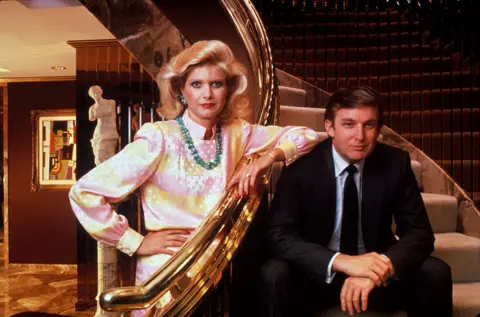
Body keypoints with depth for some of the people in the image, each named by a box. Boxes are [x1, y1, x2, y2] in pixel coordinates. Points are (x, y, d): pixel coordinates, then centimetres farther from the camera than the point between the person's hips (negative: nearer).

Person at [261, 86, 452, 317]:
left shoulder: (396, 163, -8)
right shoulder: (302, 166, -16)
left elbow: (419, 232, -8)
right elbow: (279, 235, -21)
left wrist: (382, 268, -28)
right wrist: (340, 261, -35)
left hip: (374, 271, 2)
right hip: (318, 274, -2)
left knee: (435, 273, -21)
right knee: (274, 275, -29)